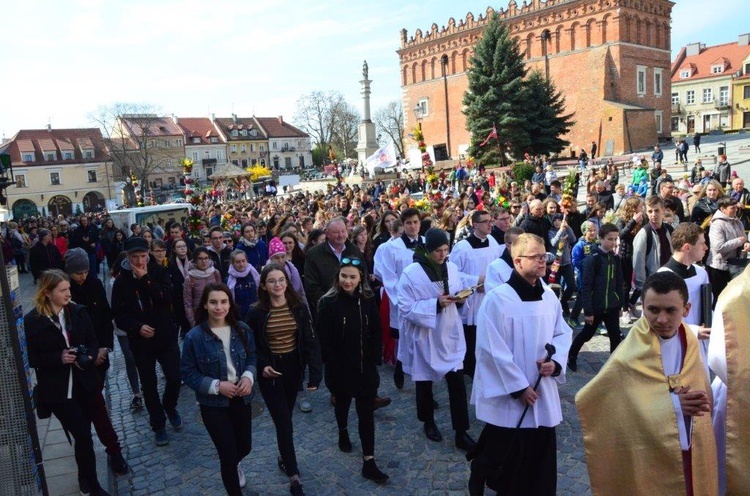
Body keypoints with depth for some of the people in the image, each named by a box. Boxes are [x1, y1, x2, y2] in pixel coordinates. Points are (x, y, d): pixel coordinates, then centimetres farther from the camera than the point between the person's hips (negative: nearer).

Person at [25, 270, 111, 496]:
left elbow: (92, 341, 7)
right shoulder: (32, 320, -10)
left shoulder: (78, 312, 0)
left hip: (83, 384, 4)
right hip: (57, 390, -3)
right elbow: (31, 358, -7)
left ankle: (84, 477, 38)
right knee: (83, 436, -4)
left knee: (82, 434, 15)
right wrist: (59, 358, -22)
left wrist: (89, 356, -14)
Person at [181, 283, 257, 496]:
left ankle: (233, 465, 57)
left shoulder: (242, 329, -7)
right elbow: (187, 372, -10)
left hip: (241, 398, 4)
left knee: (245, 447, 19)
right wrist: (217, 386, -21)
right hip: (213, 404, -4)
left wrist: (248, 376, -15)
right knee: (228, 452, 2)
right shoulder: (194, 336, -16)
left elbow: (252, 357, 5)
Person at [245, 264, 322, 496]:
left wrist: (315, 373, -12)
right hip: (270, 371, -2)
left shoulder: (299, 308, -6)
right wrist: (262, 366, -19)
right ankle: (294, 476, 9)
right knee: (284, 422, -2)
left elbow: (311, 341, -6)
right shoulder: (256, 312, -10)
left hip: (293, 368, 2)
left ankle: (284, 457, 41)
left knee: (285, 418, 17)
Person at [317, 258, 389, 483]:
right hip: (340, 368, -2)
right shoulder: (328, 303, -14)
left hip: (366, 367, 2)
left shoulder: (368, 300, -4)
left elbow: (376, 333, 3)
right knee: (343, 402, 22)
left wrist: (375, 360, -4)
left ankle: (369, 463, 10)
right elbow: (324, 340, -13)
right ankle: (343, 433, 53)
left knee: (366, 412, 3)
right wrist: (334, 367, -15)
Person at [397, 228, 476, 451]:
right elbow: (406, 308, -18)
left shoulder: (452, 268, 1)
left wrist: (460, 298, -10)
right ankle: (428, 423, 36)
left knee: (457, 382, -1)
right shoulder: (411, 273, -15)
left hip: (450, 334, 4)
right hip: (424, 337, -3)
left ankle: (461, 433, 10)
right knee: (424, 382, 14)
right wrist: (436, 304, -26)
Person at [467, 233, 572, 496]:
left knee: (541, 457, 13)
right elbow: (493, 350, -16)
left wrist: (556, 362, -8)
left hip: (543, 393, 6)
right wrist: (518, 387, -15)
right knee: (504, 457, 9)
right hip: (508, 397, -5)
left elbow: (562, 333, 12)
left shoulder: (549, 297, 3)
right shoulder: (497, 298, -16)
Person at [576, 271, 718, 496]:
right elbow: (591, 401, -24)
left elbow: (700, 389, 13)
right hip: (647, 461, -5)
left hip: (693, 456, 6)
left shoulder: (690, 343, -2)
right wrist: (672, 403, -22)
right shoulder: (629, 357, -21)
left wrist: (698, 401, -13)